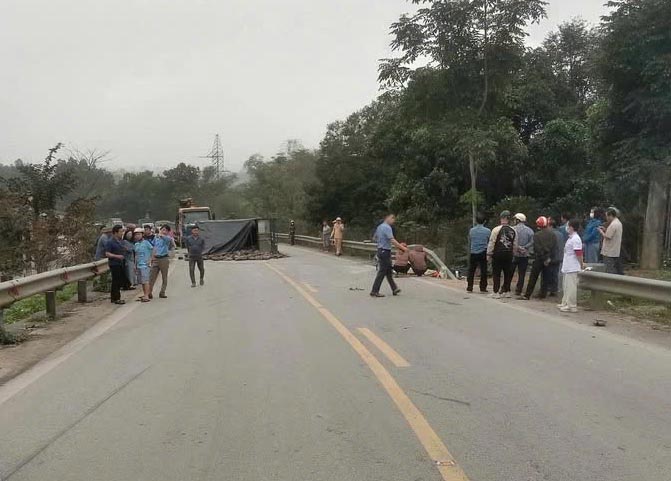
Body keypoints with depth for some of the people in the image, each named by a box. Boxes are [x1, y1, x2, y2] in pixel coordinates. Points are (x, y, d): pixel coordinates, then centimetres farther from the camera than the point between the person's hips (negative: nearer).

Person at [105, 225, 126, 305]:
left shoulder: (119, 241, 14)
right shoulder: (110, 242, -12)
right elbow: (107, 254, -17)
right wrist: (117, 256, -25)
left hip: (120, 263, 9)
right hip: (114, 264, -9)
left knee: (120, 281, 12)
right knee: (116, 281, -4)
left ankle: (113, 297, 23)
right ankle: (116, 299, 2)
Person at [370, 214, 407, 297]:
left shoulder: (379, 227, 12)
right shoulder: (387, 228, -17)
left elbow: (374, 238, 23)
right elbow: (392, 240, -27)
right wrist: (402, 247, -26)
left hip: (380, 250, 10)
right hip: (385, 251, -10)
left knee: (389, 271, 15)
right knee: (382, 272, -4)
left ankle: (394, 289, 23)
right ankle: (374, 291, -1)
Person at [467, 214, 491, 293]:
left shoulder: (472, 230, -2)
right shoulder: (488, 231, -7)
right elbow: (490, 242, 2)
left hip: (473, 253, 2)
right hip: (483, 253, -2)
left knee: (471, 271, 10)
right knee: (483, 271, 5)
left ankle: (470, 287, 13)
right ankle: (483, 288, 6)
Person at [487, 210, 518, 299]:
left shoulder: (496, 229, -10)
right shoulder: (513, 231, 2)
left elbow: (491, 243, -8)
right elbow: (515, 245, 9)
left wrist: (489, 254, -1)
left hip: (498, 254, -4)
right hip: (509, 254, 4)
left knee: (496, 273, 2)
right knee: (508, 273, 13)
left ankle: (496, 292, 2)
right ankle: (507, 291, 19)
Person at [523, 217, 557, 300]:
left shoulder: (536, 235, -10)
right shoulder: (553, 235, 0)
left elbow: (537, 249, -11)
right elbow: (553, 248, -1)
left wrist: (544, 259, -6)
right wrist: (548, 258, 1)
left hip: (538, 259, -2)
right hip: (549, 259, 3)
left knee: (533, 278, 2)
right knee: (546, 278, 10)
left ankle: (527, 295, 2)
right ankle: (543, 294, 10)